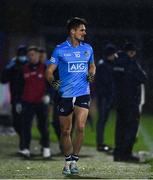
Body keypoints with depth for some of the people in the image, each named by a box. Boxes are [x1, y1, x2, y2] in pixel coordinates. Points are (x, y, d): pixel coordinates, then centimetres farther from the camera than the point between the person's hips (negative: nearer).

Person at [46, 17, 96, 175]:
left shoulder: (87, 48, 8)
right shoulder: (60, 50, -1)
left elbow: (92, 65, 25)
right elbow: (50, 70, 1)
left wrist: (91, 74, 4)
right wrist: (52, 81, -20)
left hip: (83, 94, 1)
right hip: (65, 95, -1)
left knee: (80, 128, -15)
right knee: (65, 131, 4)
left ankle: (74, 161, -1)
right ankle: (67, 161, 21)